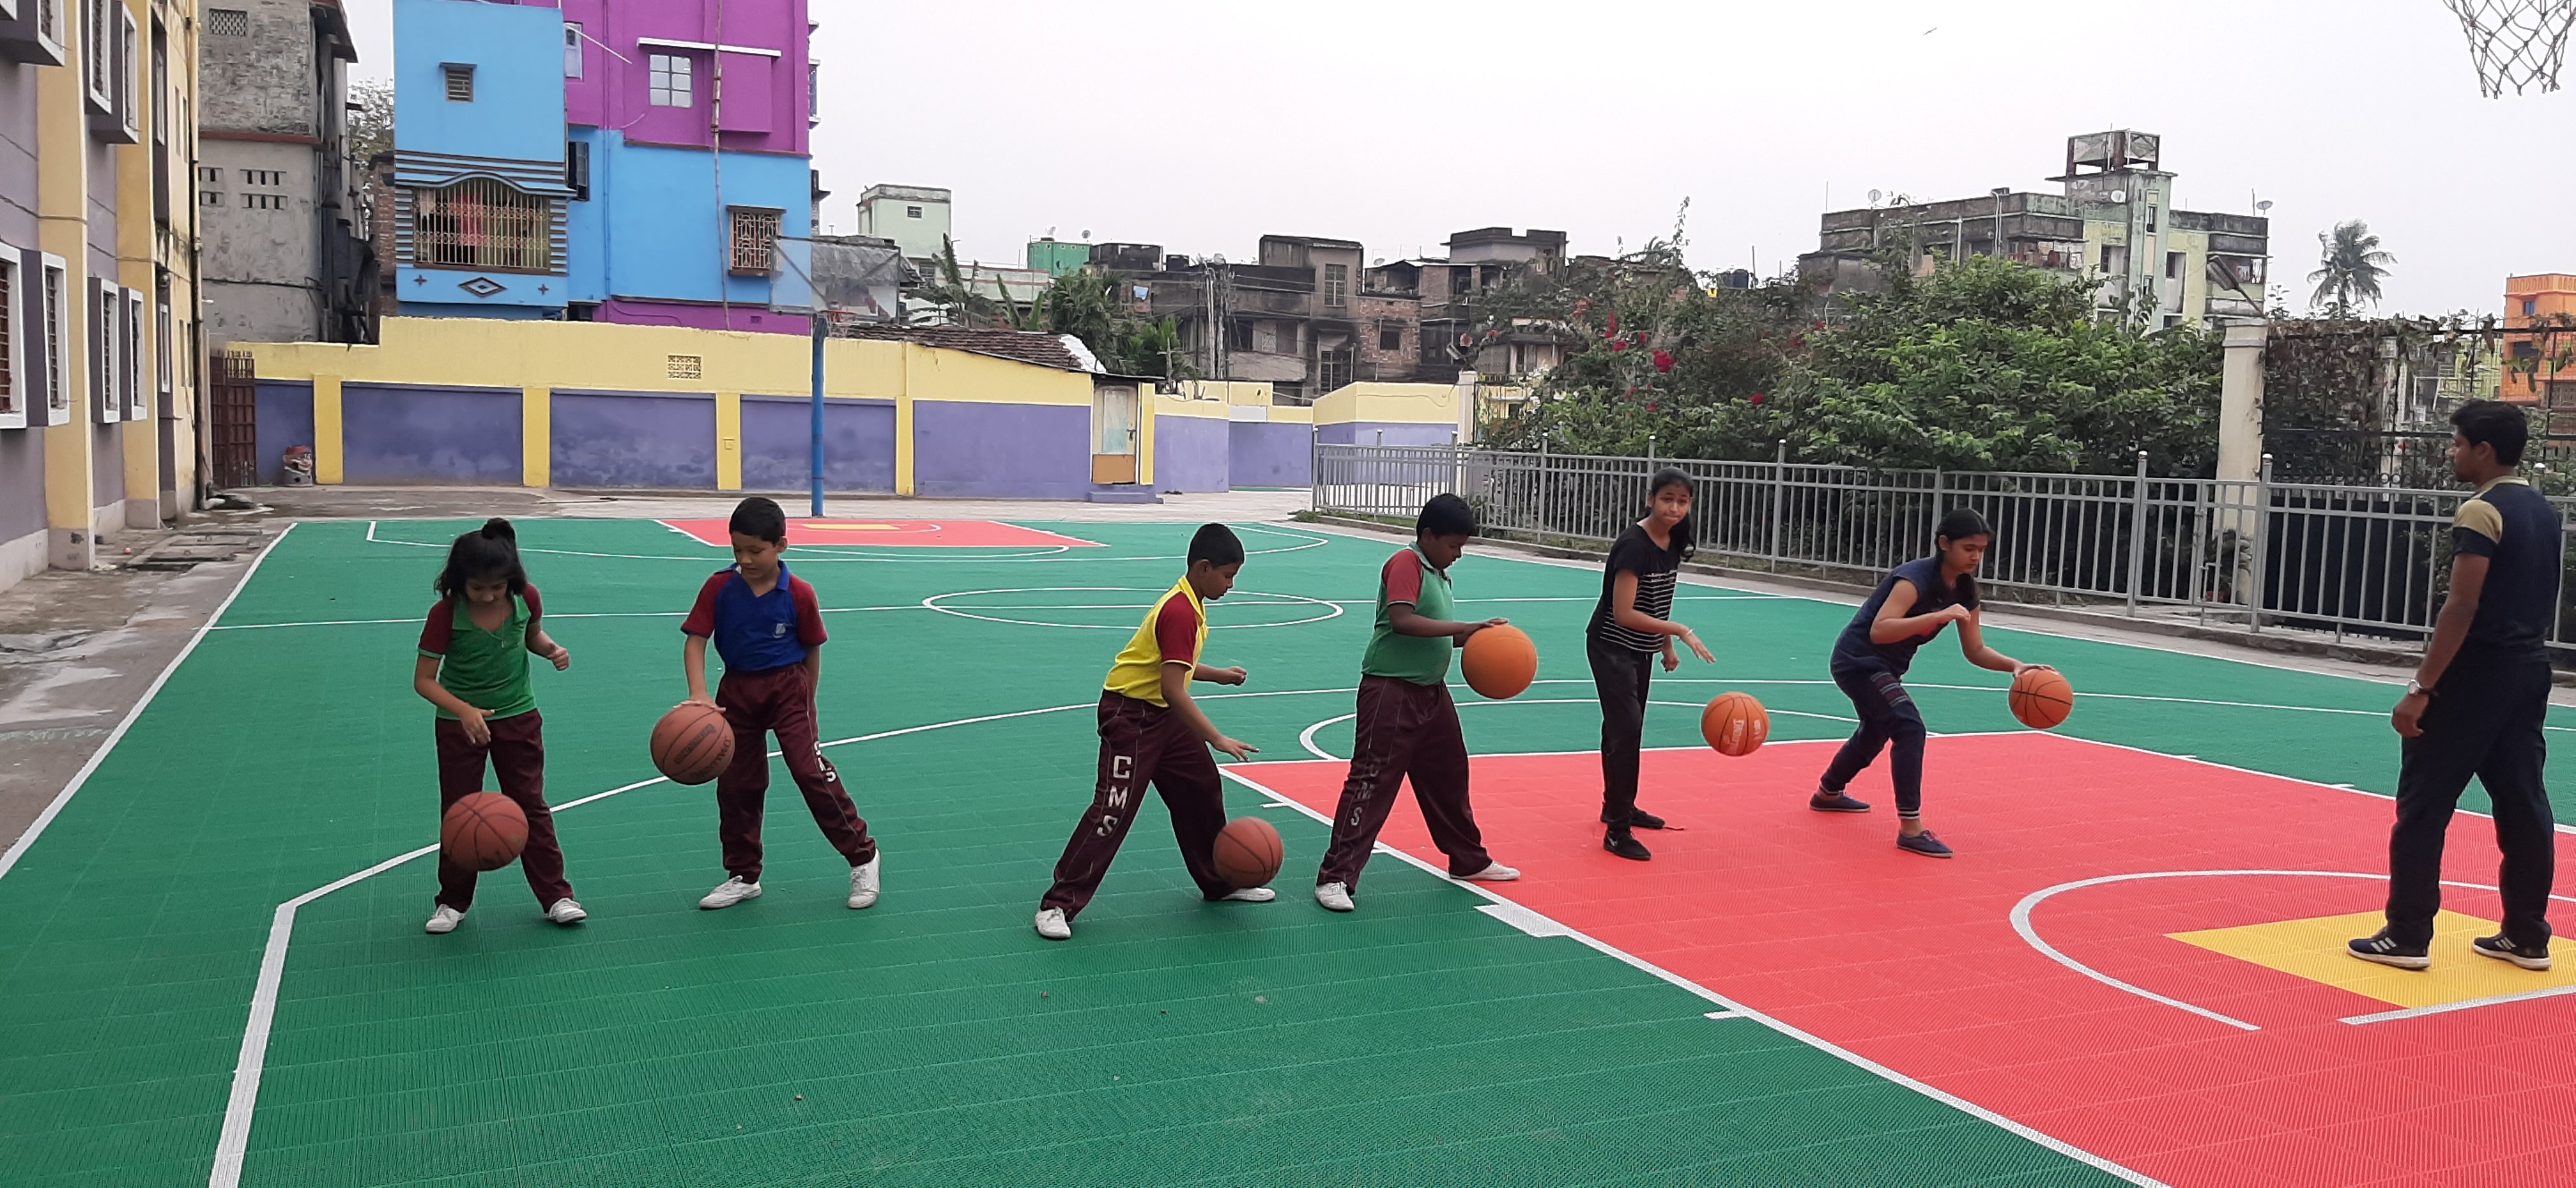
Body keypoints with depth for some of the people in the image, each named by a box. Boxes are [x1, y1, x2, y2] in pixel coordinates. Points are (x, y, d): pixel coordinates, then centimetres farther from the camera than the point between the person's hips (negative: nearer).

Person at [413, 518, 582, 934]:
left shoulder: (527, 599, -14)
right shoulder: (446, 614, -21)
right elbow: (423, 680, -18)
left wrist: (552, 649, -13)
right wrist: (464, 710, -33)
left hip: (518, 717, 2)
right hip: (459, 723, -2)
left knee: (531, 806, 8)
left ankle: (556, 896, 15)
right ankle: (453, 901, 24)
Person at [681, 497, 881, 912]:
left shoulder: (799, 594, -12)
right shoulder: (720, 587, -9)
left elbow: (813, 651, 0)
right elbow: (696, 639, -11)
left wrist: (808, 704, 6)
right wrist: (698, 693, -25)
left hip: (788, 687, -3)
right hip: (737, 690, 3)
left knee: (812, 772, -11)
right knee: (736, 784, 10)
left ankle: (862, 856, 3)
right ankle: (743, 876, 26)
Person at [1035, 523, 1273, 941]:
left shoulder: (1189, 604, 8)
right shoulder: (1180, 613, -24)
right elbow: (1173, 689, -29)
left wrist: (1218, 675, 15)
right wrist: (1218, 740, -28)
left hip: (1163, 714, 10)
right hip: (1130, 716, -10)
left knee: (1202, 788, 14)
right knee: (1113, 809, -12)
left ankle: (1219, 882, 31)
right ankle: (1058, 905, -6)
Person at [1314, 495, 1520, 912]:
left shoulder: (1439, 575, 16)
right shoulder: (1406, 564, -12)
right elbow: (1402, 620, -26)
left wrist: (1473, 637, 5)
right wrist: (1465, 628, -24)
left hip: (1432, 691, 9)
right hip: (1391, 692, -9)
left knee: (1448, 776, 20)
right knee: (1372, 781, -10)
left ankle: (1470, 861, 36)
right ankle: (1336, 877, -8)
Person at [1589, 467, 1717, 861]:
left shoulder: (1673, 543, 1)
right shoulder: (1633, 545, -25)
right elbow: (1624, 613, -27)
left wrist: (1667, 647, 13)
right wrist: (1680, 632, -26)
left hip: (1641, 651, 8)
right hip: (1611, 647, -8)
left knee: (1628, 730, 19)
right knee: (1626, 730, -14)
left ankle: (1618, 806, 36)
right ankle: (1617, 831, -12)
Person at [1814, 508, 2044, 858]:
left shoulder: (1965, 591, -2)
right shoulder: (1915, 578, -26)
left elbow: (1976, 651, 5)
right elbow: (1879, 631, -39)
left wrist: (2014, 666, -13)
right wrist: (1938, 617, -45)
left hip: (1885, 668, 10)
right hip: (1858, 661, -10)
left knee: (1875, 734, 29)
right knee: (1910, 727, -26)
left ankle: (1828, 793, 55)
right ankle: (1911, 829, -24)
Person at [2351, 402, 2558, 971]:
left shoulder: (2482, 513, -14)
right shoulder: (2545, 511, 12)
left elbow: (2462, 608, -20)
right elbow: (2544, 601, 18)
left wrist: (2421, 689, -19)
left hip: (2477, 673, -8)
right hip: (2530, 670, 9)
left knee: (2423, 804, -2)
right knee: (2522, 802, 12)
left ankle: (2407, 937, 0)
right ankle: (2527, 936, 17)